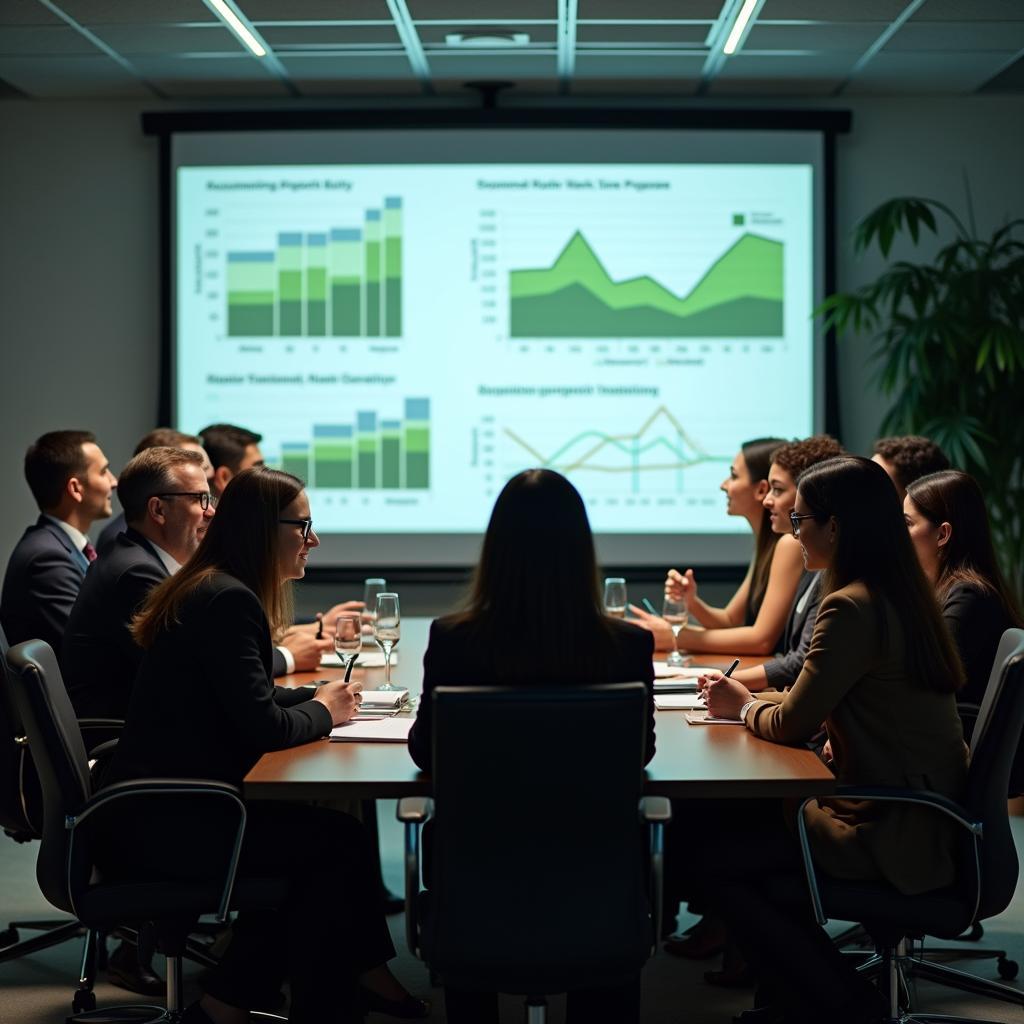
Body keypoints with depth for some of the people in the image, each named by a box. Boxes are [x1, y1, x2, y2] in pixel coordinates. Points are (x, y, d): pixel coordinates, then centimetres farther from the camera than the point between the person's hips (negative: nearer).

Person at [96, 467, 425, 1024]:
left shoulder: (215, 591, 14)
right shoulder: (227, 601, -17)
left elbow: (245, 697, 24)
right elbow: (263, 727, -21)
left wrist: (318, 696, 9)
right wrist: (323, 712, -1)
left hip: (154, 812, 10)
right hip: (156, 827, -10)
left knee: (320, 827, 7)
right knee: (339, 842, -6)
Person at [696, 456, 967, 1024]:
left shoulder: (851, 608, -21)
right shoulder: (899, 594, 9)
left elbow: (791, 724, -16)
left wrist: (743, 705, 4)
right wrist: (752, 699, 10)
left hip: (894, 833, -10)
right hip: (918, 812, 10)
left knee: (712, 857, -4)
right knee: (737, 823, 14)